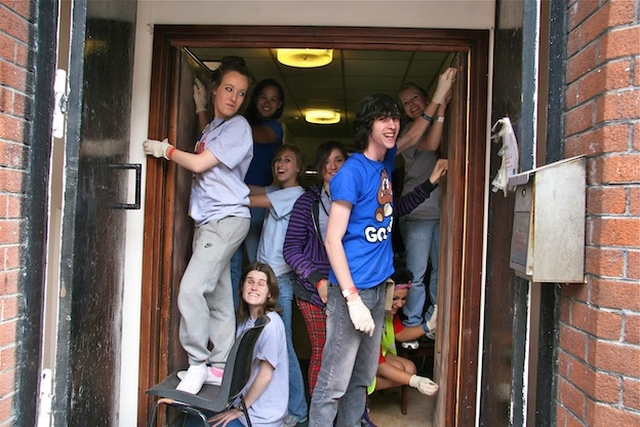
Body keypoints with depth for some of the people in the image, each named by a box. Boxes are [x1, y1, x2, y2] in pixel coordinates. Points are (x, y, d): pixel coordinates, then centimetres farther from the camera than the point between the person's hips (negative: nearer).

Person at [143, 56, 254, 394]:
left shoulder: (237, 126, -7)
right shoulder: (212, 126, 21)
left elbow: (199, 164, -11)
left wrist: (164, 149, 3)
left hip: (226, 218, -9)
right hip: (208, 220, 9)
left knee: (191, 289, -18)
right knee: (217, 296, 10)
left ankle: (199, 363, -3)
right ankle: (219, 367, 17)